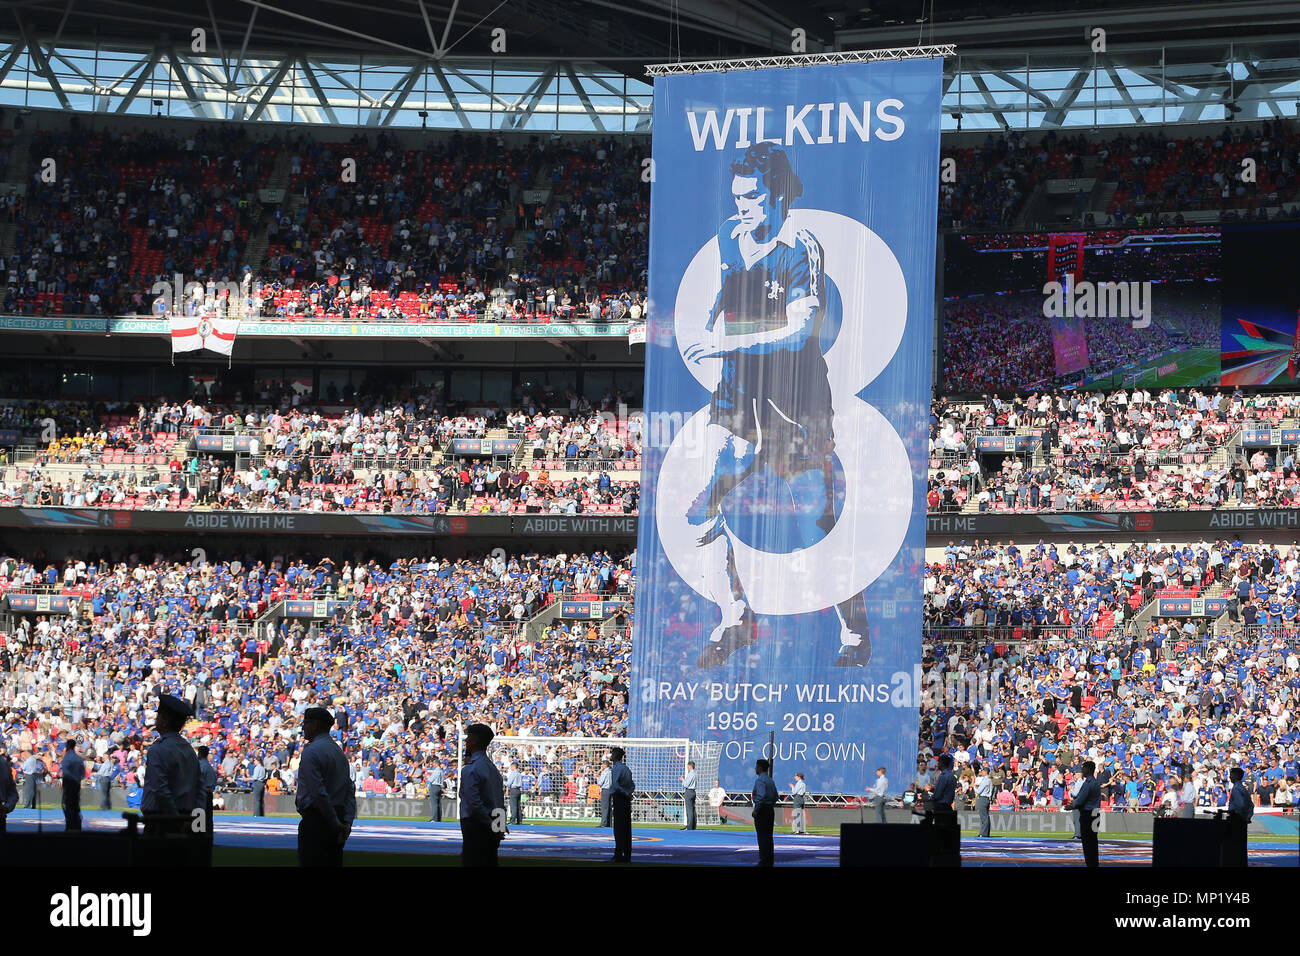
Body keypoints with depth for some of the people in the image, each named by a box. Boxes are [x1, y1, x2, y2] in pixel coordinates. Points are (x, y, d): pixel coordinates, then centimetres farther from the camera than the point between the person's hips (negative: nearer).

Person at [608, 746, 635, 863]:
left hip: (618, 798, -8)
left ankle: (618, 855, -10)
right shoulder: (626, 768, 16)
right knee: (627, 828, 9)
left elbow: (615, 784, -23)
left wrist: (625, 793, -14)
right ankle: (627, 856, 10)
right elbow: (632, 784, 22)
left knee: (618, 828, -8)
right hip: (627, 800, 8)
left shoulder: (616, 768, -11)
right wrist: (629, 793, 9)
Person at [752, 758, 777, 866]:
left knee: (762, 837, -7)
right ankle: (770, 861, 14)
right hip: (770, 809, 9)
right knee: (768, 836, 12)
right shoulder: (770, 780, 15)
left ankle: (763, 862, -9)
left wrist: (756, 810, -20)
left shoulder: (760, 780, -14)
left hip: (762, 809, -9)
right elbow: (775, 796, 19)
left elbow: (761, 796, -24)